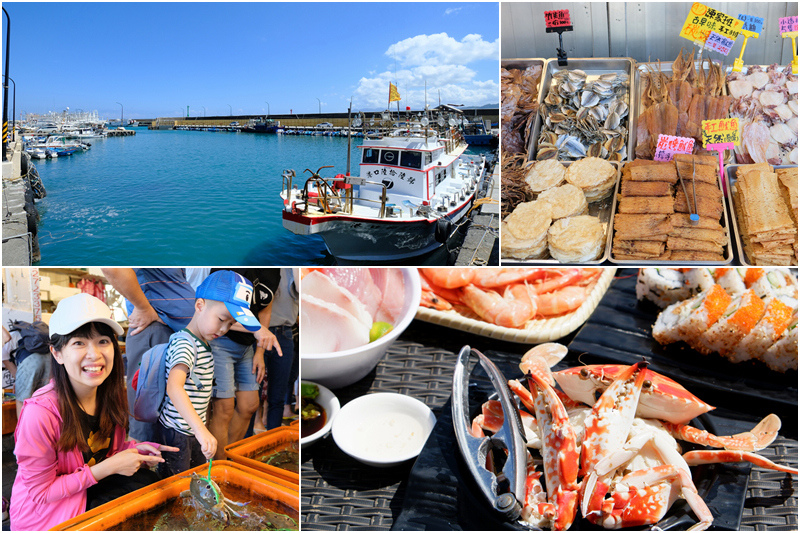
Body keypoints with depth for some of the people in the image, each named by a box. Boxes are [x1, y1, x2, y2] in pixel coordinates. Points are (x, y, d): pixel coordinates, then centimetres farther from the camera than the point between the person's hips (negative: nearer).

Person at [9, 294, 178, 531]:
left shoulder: (110, 395, -7)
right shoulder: (40, 411, -27)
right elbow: (41, 493, -20)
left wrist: (136, 449, -12)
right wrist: (108, 467, -25)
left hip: (92, 489, 6)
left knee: (150, 481, -17)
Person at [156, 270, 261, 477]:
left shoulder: (204, 344, 6)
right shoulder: (184, 344, -24)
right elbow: (174, 386, -41)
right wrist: (201, 429, -50)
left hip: (194, 430, 9)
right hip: (176, 433, -9)